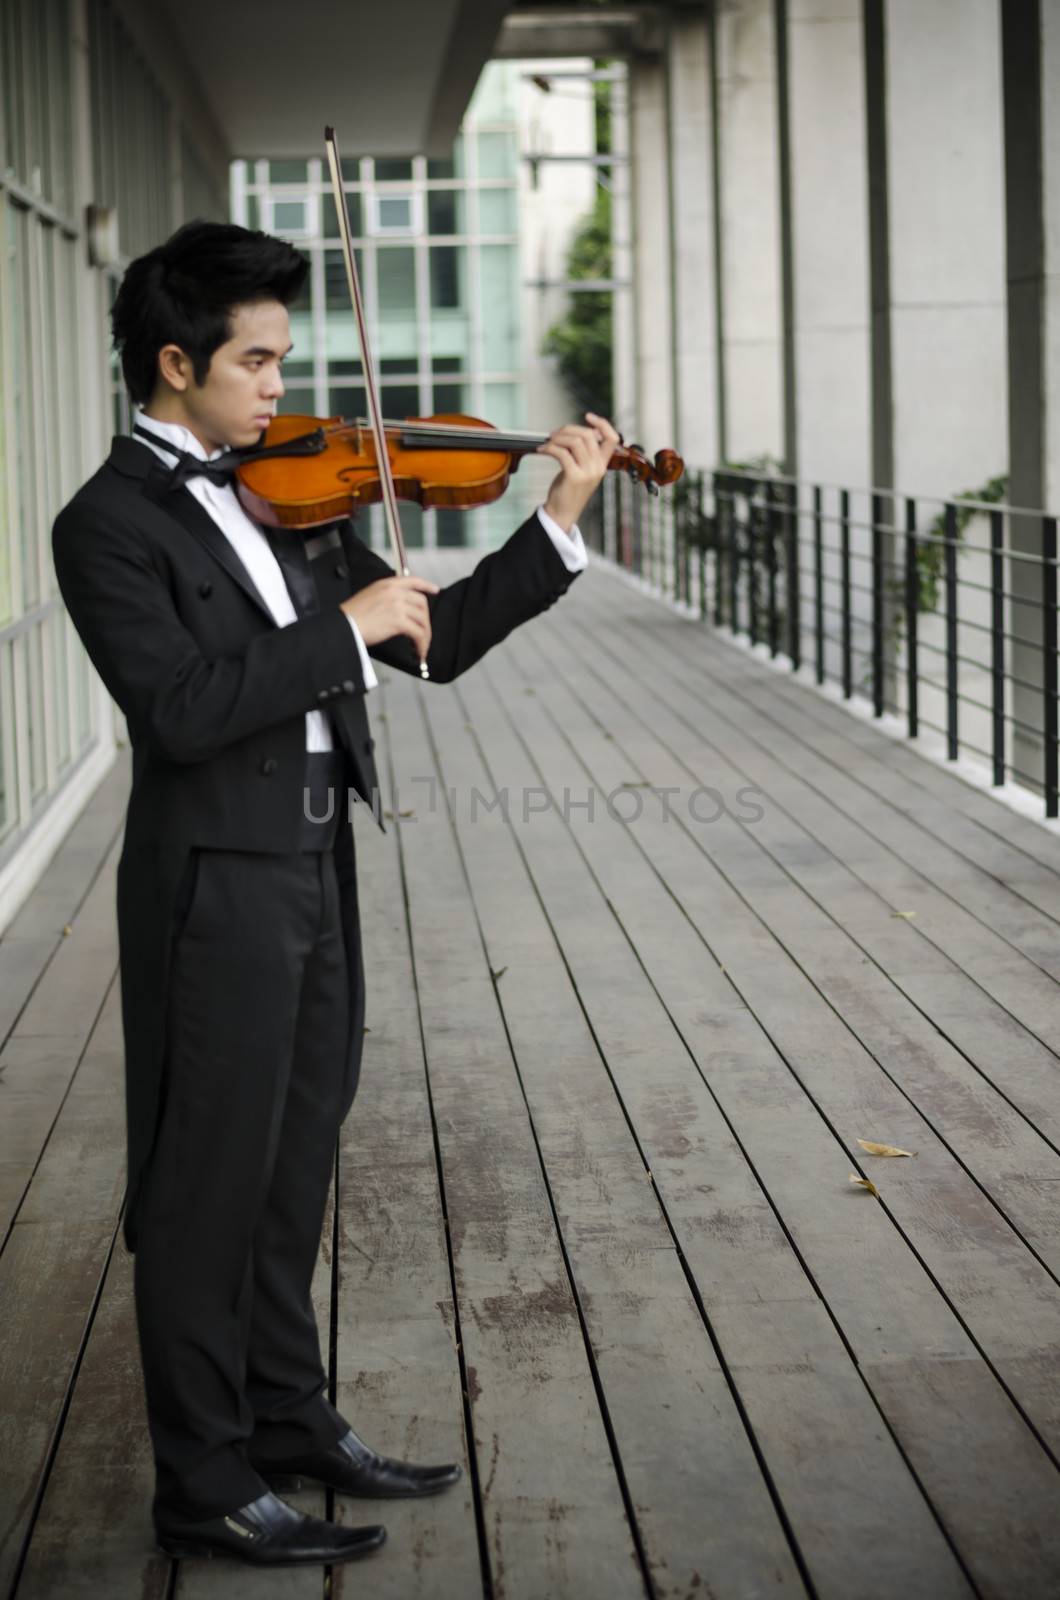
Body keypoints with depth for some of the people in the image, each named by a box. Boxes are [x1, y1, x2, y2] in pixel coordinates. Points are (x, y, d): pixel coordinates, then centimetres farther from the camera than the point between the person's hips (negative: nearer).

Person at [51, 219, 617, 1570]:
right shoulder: (111, 522, -11)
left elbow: (434, 644, 12)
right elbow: (179, 708, -25)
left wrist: (558, 526, 4)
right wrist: (342, 628, -21)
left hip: (314, 870, 8)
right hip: (217, 886, -7)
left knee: (292, 1168, 18)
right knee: (207, 1190, 2)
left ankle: (289, 1416, 34)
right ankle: (205, 1487, 13)